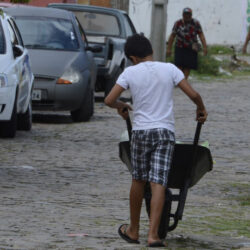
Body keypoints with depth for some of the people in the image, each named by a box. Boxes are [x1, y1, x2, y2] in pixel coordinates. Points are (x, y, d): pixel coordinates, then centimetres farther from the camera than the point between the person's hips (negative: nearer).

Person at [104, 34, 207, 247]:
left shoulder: (130, 72, 1)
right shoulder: (169, 69, 3)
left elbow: (109, 100, -2)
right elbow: (193, 94, -1)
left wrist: (121, 106, 20)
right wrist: (201, 109, 19)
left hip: (140, 131, 0)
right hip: (165, 131, 0)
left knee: (138, 180, 15)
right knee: (158, 183, -5)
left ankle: (133, 230, 26)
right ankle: (153, 234, -13)